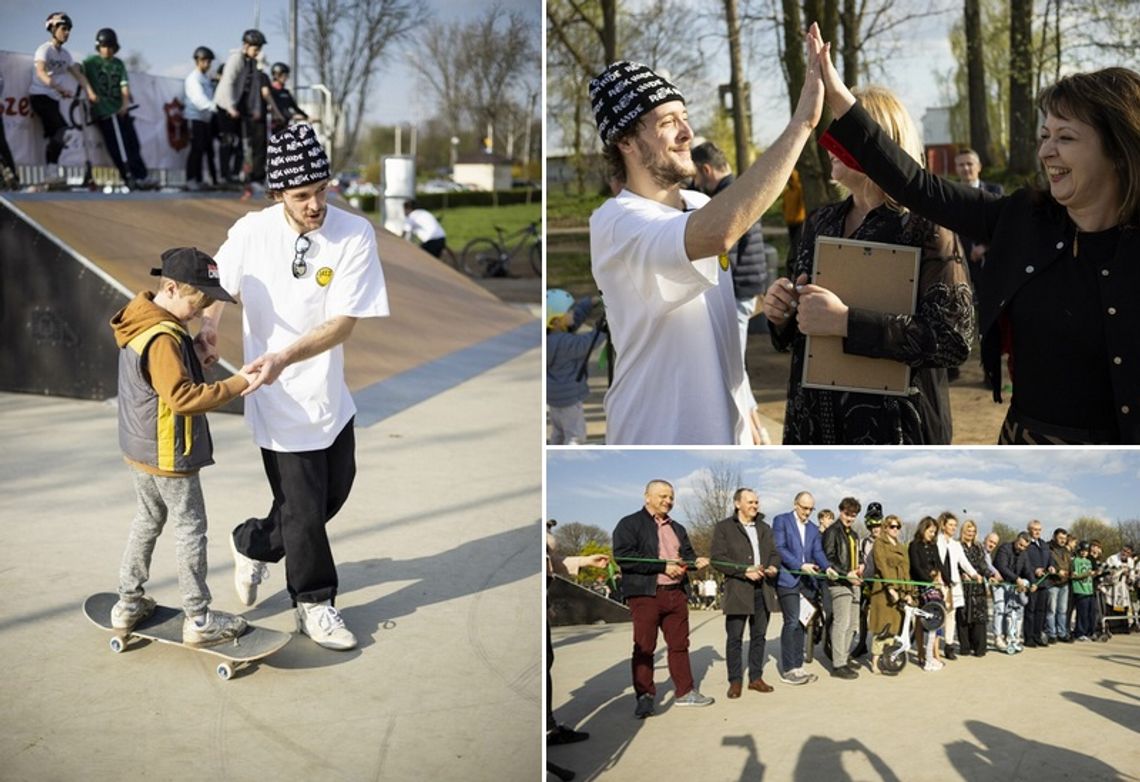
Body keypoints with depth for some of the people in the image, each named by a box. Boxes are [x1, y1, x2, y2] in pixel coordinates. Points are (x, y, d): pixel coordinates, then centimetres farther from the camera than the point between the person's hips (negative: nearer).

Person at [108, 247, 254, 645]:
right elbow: (183, 397, -31)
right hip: (168, 454, -10)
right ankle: (199, 619, 10)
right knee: (190, 529, 1)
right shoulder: (163, 339, -26)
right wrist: (236, 384, -28)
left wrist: (194, 351, 2)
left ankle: (129, 602, 32)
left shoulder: (139, 324, 5)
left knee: (147, 520, 22)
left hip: (140, 448, 10)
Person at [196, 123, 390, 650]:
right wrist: (208, 327, -8)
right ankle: (314, 604, 29)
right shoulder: (251, 232, -13)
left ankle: (253, 543, 43)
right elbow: (219, 284, 9)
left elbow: (343, 323, -19)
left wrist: (283, 358, -30)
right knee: (304, 507, 7)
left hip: (329, 393, 3)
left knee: (335, 491, 18)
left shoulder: (355, 235, -16)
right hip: (279, 398, -2)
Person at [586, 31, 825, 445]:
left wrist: (746, 413, 17)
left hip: (726, 429, 7)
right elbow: (719, 232, -40)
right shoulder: (615, 222, -21)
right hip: (658, 435, -7)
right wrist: (800, 124, -37)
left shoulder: (702, 207, 6)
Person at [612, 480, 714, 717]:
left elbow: (687, 554, 26)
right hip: (645, 593, -6)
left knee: (679, 644, 10)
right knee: (644, 647, -2)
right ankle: (645, 696, 5)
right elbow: (623, 556, -15)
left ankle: (684, 692, 19)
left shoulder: (677, 529, 22)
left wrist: (696, 561, -1)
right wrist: (663, 566, -16)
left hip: (676, 593, 6)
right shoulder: (630, 524, -3)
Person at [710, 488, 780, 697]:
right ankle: (735, 681, 4)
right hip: (738, 590, -5)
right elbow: (717, 558, -8)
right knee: (735, 638, -2)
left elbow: (774, 553, 20)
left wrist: (774, 566, -4)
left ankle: (756, 677, 17)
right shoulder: (724, 528, 0)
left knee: (758, 636, 8)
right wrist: (745, 571, -16)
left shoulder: (764, 528, 19)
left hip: (763, 589, 5)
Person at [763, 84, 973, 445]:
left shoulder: (924, 226, -11)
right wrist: (781, 315, -8)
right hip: (814, 423, 5)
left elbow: (954, 337, -21)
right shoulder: (820, 222, 6)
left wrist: (845, 321, -26)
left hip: (893, 428, -5)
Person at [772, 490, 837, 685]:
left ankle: (797, 667, 11)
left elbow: (818, 552, 9)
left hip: (806, 580, 6)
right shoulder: (781, 521, 1)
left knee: (799, 624, 6)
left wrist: (827, 567, -12)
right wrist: (801, 565, -17)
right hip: (787, 579, -6)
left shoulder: (813, 529, 21)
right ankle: (788, 670, -6)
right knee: (792, 622, -10)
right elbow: (779, 548, -8)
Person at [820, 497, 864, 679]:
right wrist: (846, 574, -20)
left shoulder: (853, 535, 20)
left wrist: (860, 566, 8)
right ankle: (838, 665, -9)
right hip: (839, 583, -9)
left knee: (852, 624, 12)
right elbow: (828, 558, -14)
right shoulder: (832, 531, -6)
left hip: (853, 583, 9)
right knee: (841, 623, -11)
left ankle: (844, 657, 24)